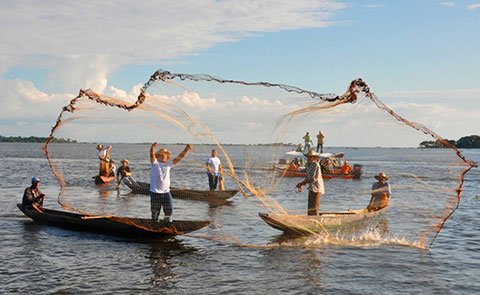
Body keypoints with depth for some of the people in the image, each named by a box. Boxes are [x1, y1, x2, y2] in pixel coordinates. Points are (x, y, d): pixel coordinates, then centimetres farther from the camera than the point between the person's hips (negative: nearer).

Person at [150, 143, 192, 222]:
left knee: (169, 210, 5)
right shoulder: (155, 163, -4)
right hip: (155, 192, -4)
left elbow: (179, 158, 1)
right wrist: (152, 147, -45)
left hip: (166, 192, 4)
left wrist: (186, 149, -13)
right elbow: (152, 155, -24)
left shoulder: (168, 164, 8)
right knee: (155, 211, 6)